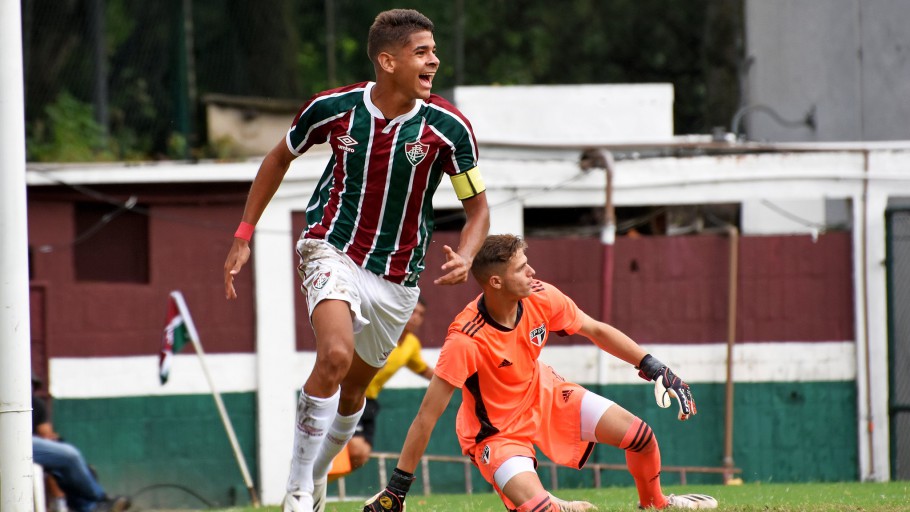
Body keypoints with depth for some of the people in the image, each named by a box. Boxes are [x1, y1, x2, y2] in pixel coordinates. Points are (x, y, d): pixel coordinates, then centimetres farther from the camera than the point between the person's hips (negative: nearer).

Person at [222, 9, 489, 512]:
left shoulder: (448, 127, -12)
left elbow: (477, 206, -2)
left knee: (353, 388, 14)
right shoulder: (333, 108, -12)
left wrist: (464, 257, -23)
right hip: (333, 249, -3)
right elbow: (280, 157, 8)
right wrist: (243, 236, 8)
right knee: (336, 355, -27)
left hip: (396, 276, 3)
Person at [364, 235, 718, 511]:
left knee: (639, 435, -3)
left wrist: (655, 369, -1)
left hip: (544, 394, 6)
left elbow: (595, 330, 2)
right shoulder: (464, 341, -34)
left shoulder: (541, 298, -18)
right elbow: (427, 416, -30)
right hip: (496, 428, -6)